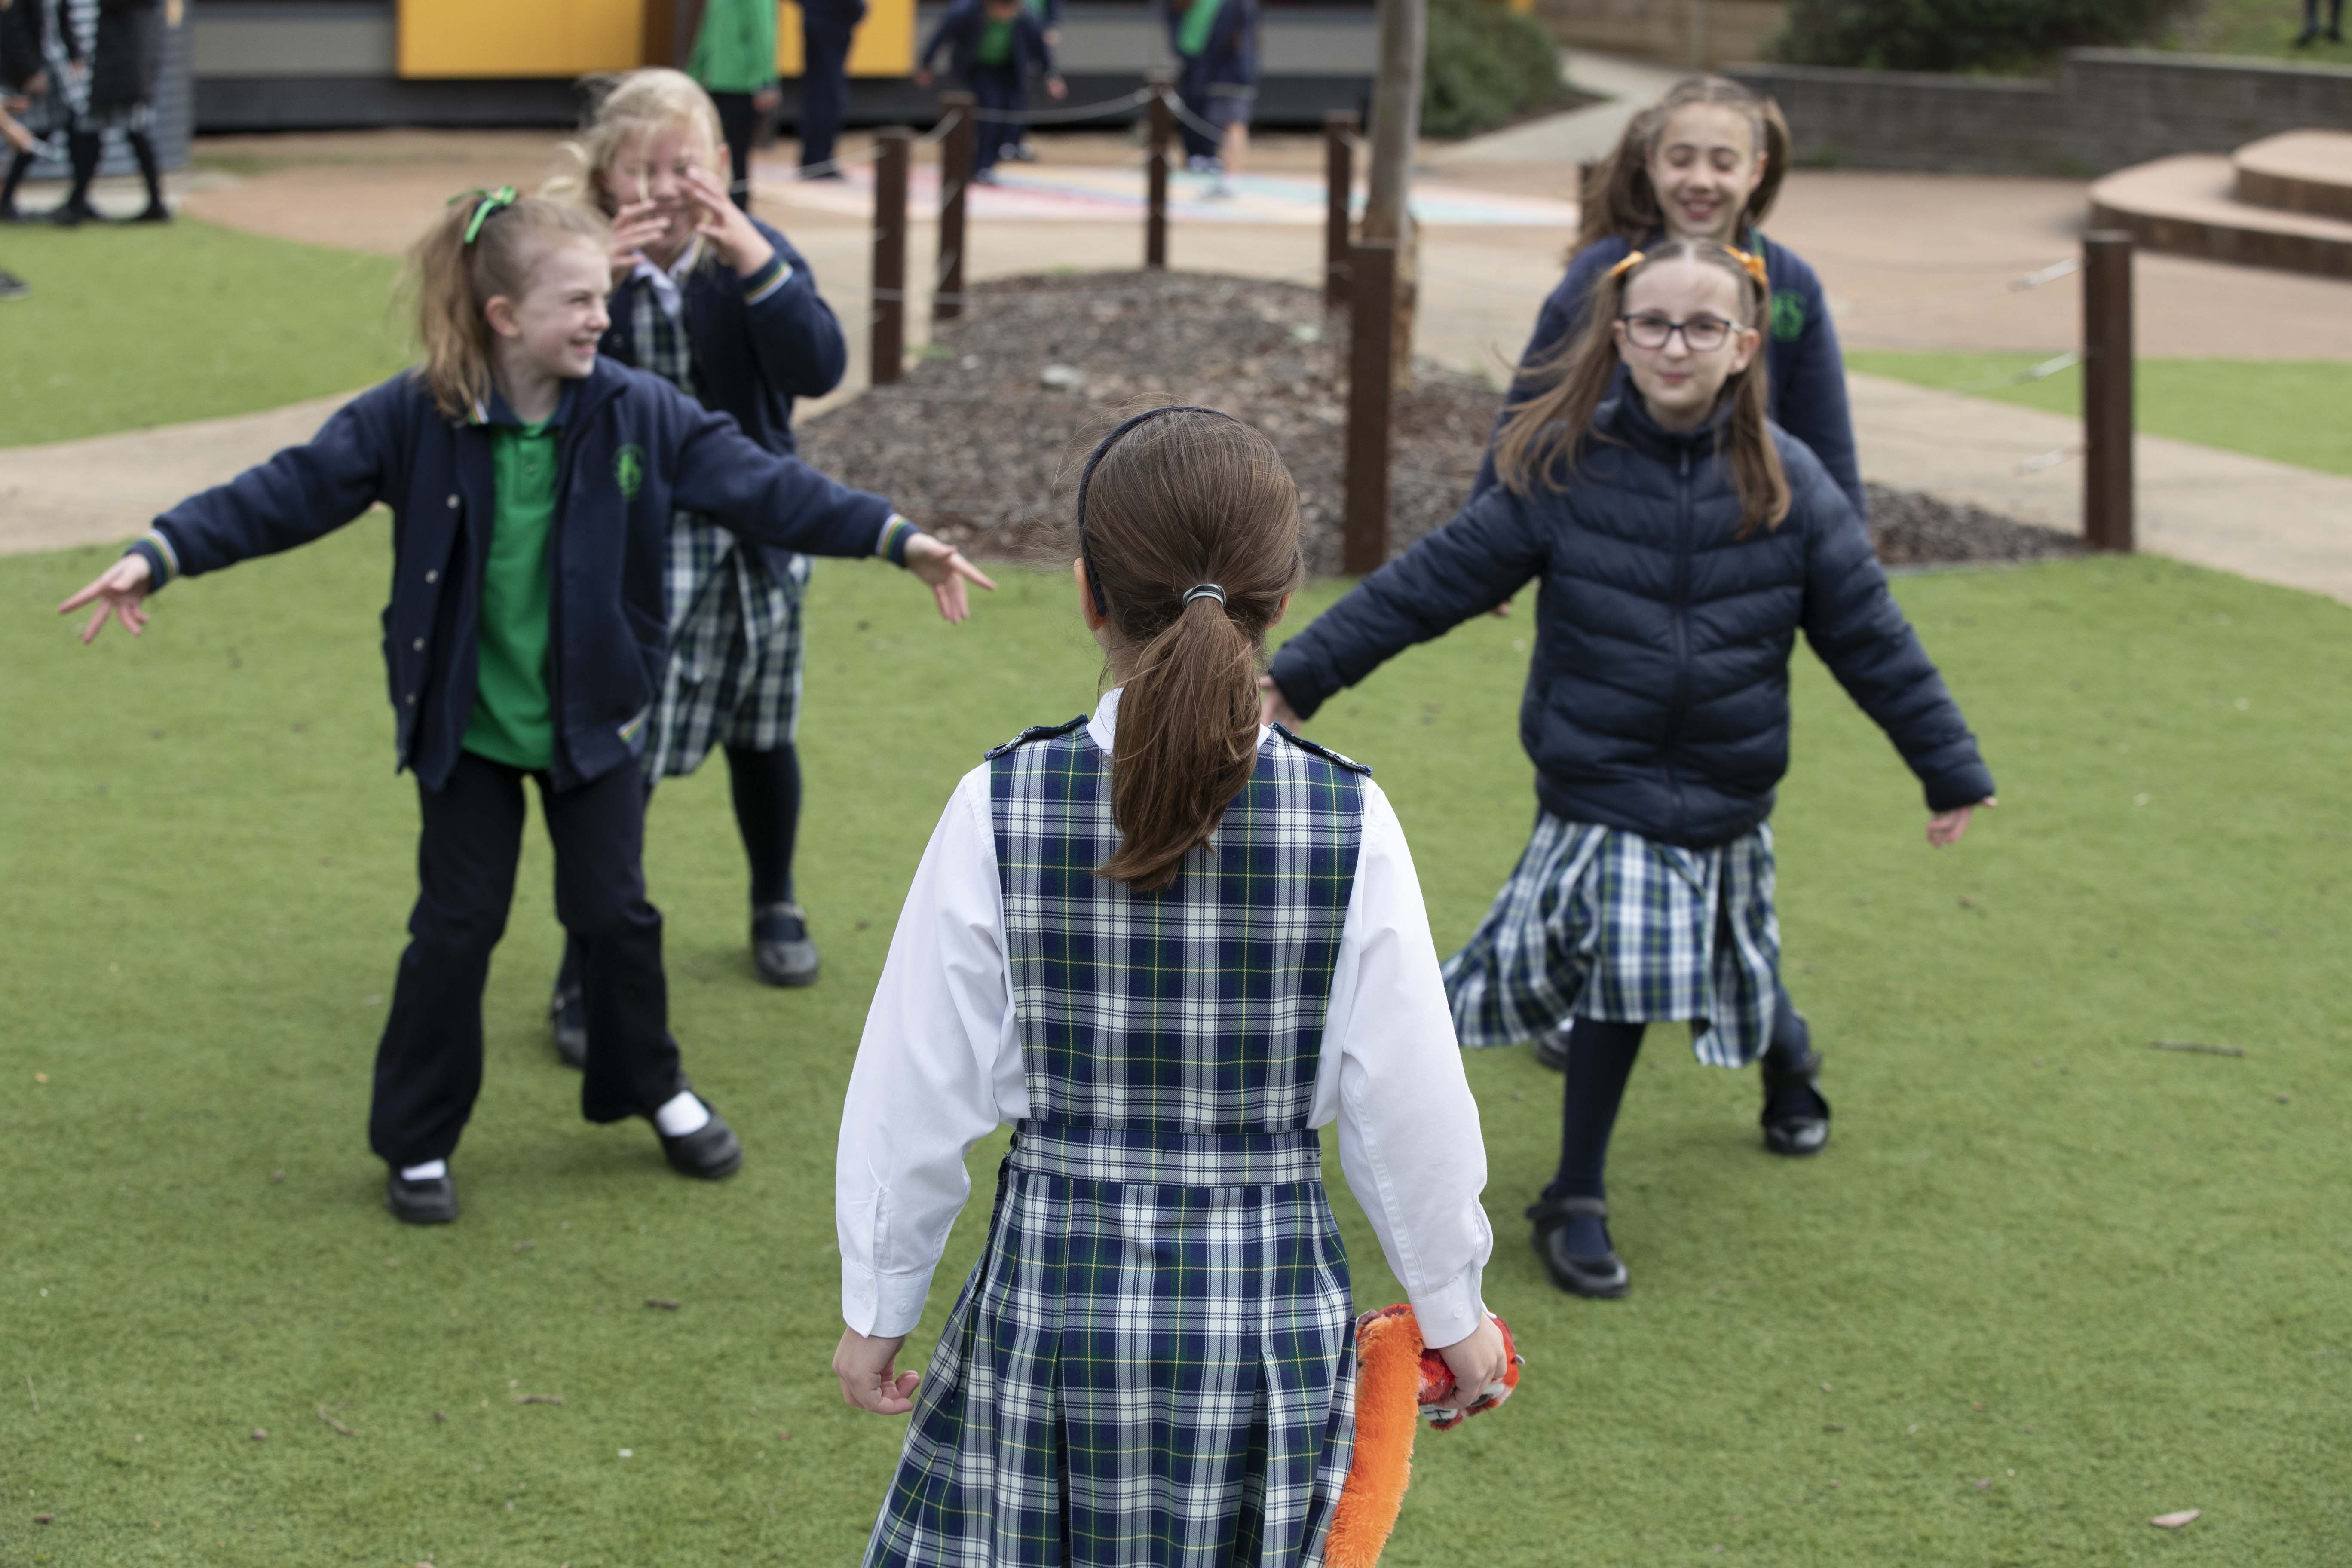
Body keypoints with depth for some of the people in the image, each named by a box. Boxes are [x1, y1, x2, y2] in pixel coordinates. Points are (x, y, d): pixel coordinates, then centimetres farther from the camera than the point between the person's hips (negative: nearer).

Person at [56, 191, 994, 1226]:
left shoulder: (642, 416, -12)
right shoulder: (413, 420, -16)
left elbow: (761, 486, -11)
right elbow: (288, 493, -14)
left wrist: (898, 539, -17)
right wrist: (160, 555, -22)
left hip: (594, 717, 2)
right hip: (464, 724, -2)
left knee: (615, 912, 10)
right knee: (455, 927, 3)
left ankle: (655, 1093, 34)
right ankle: (416, 1142, 18)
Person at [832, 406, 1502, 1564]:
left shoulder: (1000, 809, -10)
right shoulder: (1349, 824, -9)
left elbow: (919, 1095, -3)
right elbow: (1406, 1105, -2)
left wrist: (877, 1310, 11)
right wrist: (1453, 1311, 13)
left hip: (1049, 1294, 0)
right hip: (1268, 1298, 1)